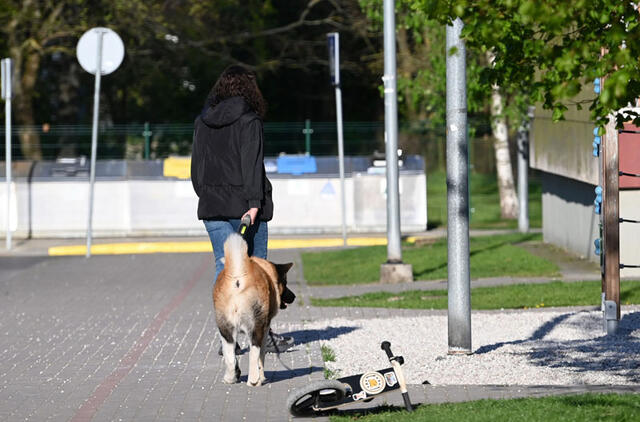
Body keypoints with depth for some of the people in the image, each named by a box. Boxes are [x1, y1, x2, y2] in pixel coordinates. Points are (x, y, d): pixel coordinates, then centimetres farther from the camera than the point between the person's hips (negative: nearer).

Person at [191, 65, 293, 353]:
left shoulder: (202, 123, 9)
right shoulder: (248, 121, -7)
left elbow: (196, 168, 12)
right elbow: (252, 165, -15)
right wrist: (254, 202, -18)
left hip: (212, 207, 4)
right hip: (243, 205, -4)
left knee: (225, 268, 5)